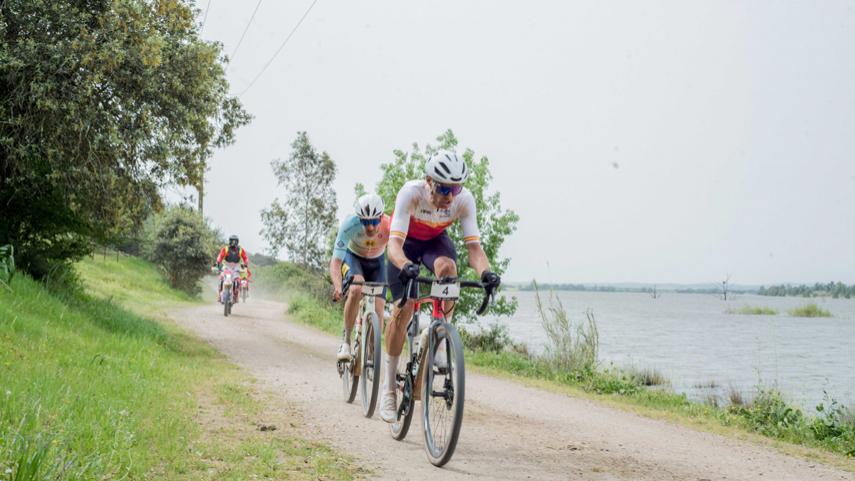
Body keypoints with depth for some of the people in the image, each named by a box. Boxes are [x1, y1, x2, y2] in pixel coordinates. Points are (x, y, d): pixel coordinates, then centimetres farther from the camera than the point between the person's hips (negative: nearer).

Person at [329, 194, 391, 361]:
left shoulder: (390, 226, -34)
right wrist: (338, 287, -56)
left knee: (378, 308, -12)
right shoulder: (350, 225, -36)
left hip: (376, 261, 2)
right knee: (356, 290, -32)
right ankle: (346, 340, -17)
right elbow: (335, 262, -38)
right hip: (352, 256, -2)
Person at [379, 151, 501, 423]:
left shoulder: (464, 200, -29)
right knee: (403, 308, -17)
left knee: (447, 266, -35)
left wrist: (485, 272, -54)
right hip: (406, 241, -2)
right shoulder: (411, 193, -37)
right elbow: (394, 243, -44)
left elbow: (474, 247, -33)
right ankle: (389, 387, -3)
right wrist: (405, 265, -65)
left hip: (436, 240, 2)